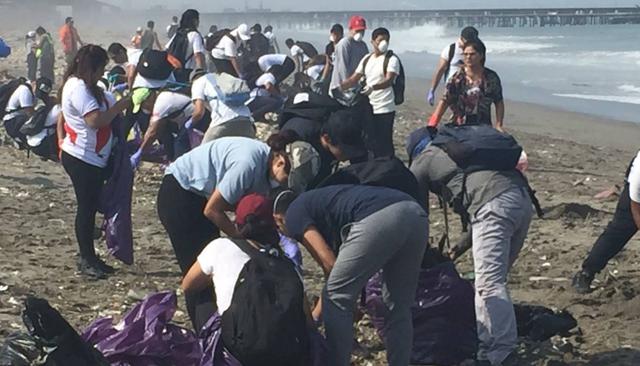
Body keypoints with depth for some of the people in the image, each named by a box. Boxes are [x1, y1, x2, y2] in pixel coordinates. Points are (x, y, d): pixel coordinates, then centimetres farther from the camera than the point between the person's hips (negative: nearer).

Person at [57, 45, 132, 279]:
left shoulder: (84, 86, 14)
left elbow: (103, 111, 15)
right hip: (82, 160, -10)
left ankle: (89, 257, 21)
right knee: (87, 208, -2)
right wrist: (120, 106, -17)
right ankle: (86, 260, 6)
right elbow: (96, 120, -27)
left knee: (90, 207, 14)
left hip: (94, 159, 10)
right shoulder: (78, 88, -19)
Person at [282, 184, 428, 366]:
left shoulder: (294, 214, 18)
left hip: (378, 218, -8)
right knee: (399, 308, 20)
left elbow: (329, 264, 8)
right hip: (416, 215, 8)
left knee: (336, 300, 9)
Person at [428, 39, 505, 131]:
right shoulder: (457, 77, -1)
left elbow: (499, 103, 8)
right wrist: (432, 124, -12)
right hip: (459, 126, -1)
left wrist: (499, 125, -1)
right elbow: (444, 101, -3)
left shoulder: (491, 77, 2)